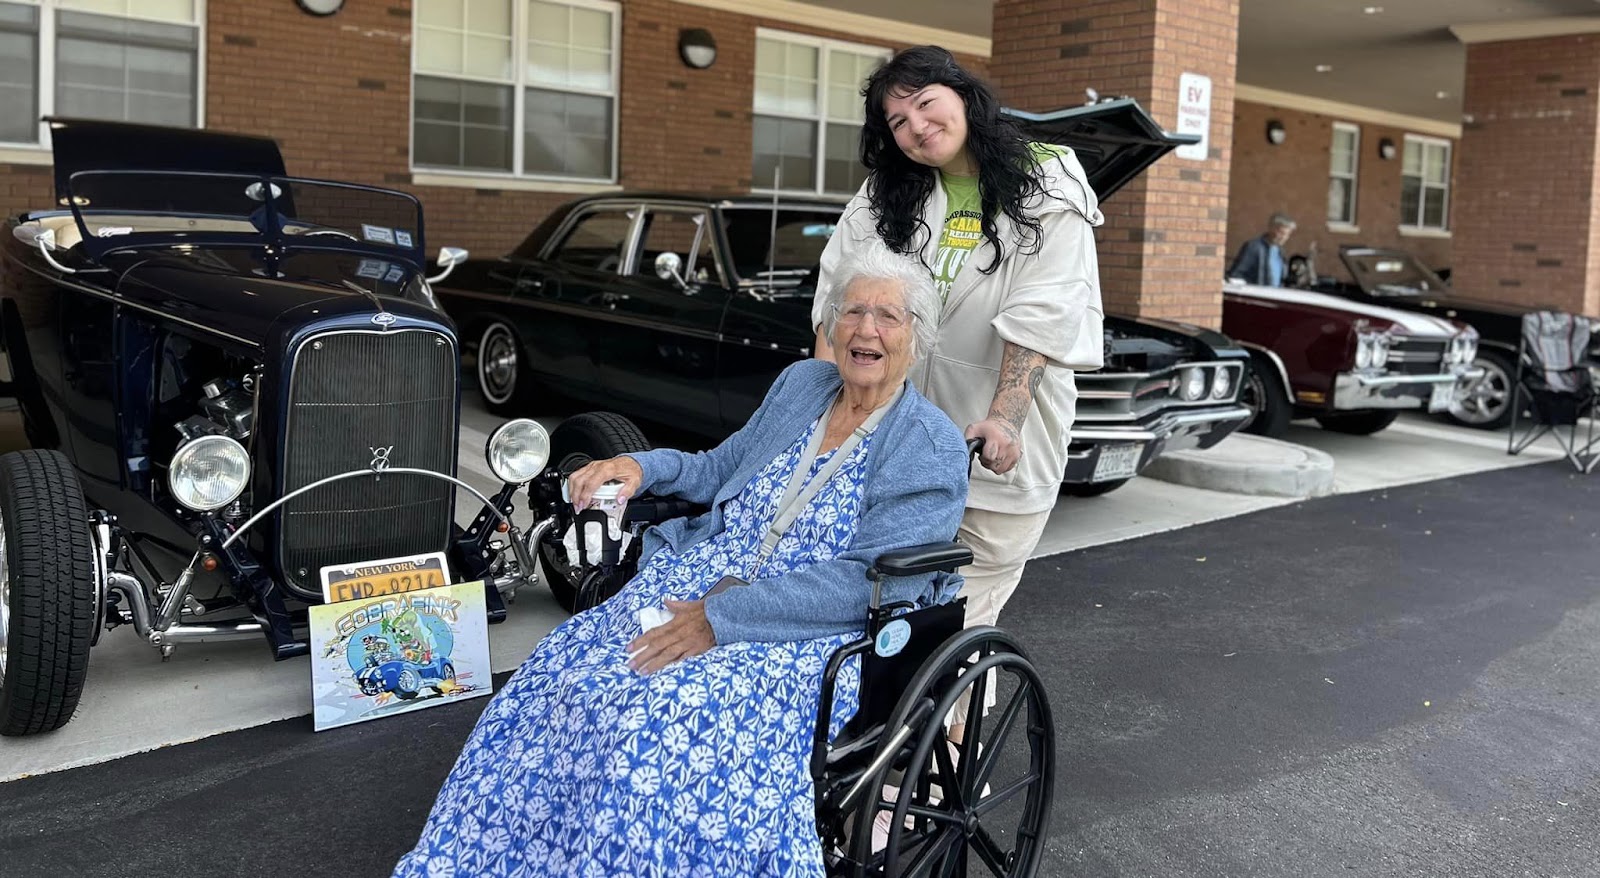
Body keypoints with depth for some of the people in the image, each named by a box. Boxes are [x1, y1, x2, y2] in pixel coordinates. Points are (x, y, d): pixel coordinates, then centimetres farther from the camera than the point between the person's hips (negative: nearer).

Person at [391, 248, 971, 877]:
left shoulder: (933, 448, -8)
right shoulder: (799, 385, 12)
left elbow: (870, 583, -17)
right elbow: (719, 470, 24)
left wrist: (721, 617, -22)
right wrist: (642, 466, 2)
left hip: (811, 636, -5)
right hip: (702, 580, 6)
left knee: (660, 720, -32)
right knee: (561, 674, -16)